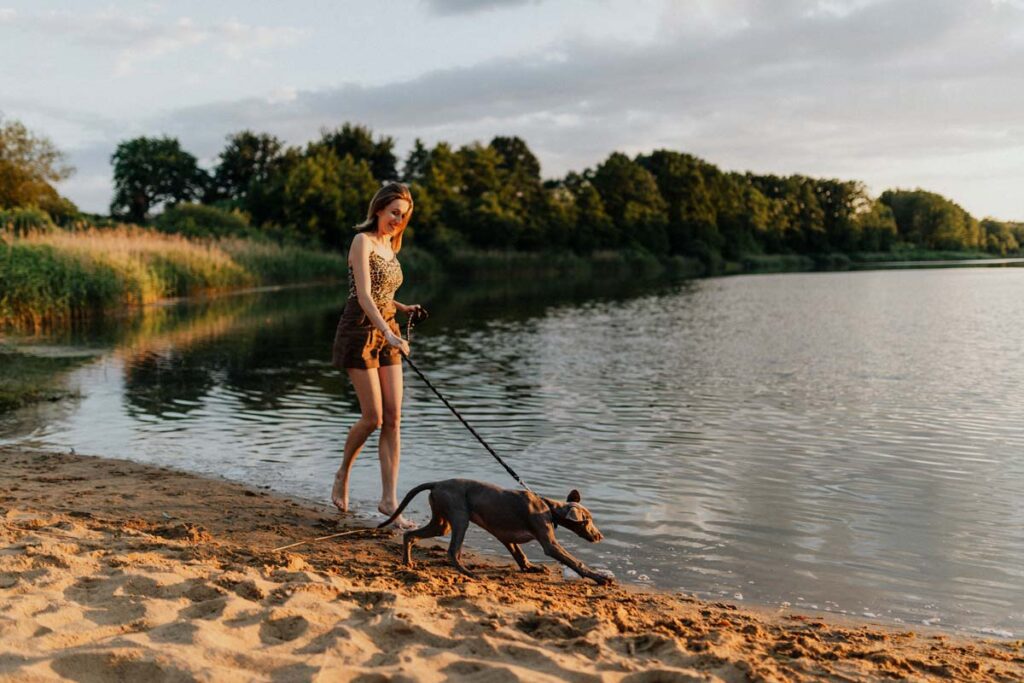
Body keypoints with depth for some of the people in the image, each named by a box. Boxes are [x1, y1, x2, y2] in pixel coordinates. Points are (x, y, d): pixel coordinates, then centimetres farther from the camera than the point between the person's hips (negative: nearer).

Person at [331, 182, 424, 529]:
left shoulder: (389, 245, 15)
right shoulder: (362, 241, -10)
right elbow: (364, 295, -21)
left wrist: (404, 309, 7)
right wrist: (389, 334, -31)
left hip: (386, 333, 8)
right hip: (360, 331, -8)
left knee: (394, 418, 0)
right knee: (373, 417, -7)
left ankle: (389, 498, 3)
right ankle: (343, 474, 20)